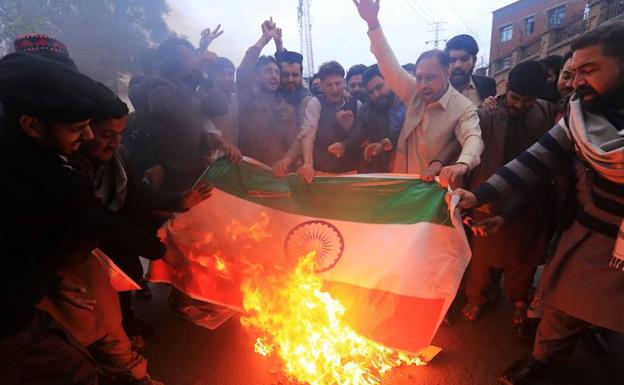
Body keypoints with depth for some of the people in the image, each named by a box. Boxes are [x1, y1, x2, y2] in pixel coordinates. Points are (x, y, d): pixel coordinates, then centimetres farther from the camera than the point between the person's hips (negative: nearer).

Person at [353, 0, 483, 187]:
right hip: (401, 179, 4)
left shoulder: (464, 109, -15)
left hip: (435, 185, -4)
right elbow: (390, 67, -8)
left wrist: (462, 164, -53)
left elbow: (473, 138, -29)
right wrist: (373, 23, -19)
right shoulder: (414, 92, -2)